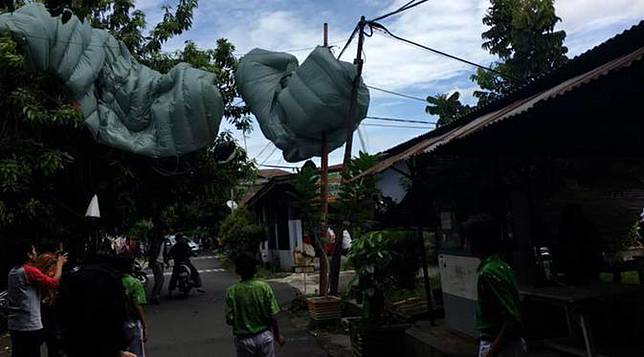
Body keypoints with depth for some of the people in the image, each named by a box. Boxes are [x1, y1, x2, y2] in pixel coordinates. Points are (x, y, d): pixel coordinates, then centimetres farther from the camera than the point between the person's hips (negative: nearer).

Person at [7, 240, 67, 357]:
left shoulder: (13, 271, 9)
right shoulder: (30, 271, -17)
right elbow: (55, 283, -19)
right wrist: (59, 264, -6)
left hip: (14, 325, 8)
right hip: (29, 326, -8)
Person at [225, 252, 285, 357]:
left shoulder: (232, 292, -12)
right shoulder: (264, 287, -12)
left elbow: (229, 320, -10)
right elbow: (272, 316, -9)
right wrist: (277, 335, 5)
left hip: (244, 339, 0)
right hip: (265, 336, 0)